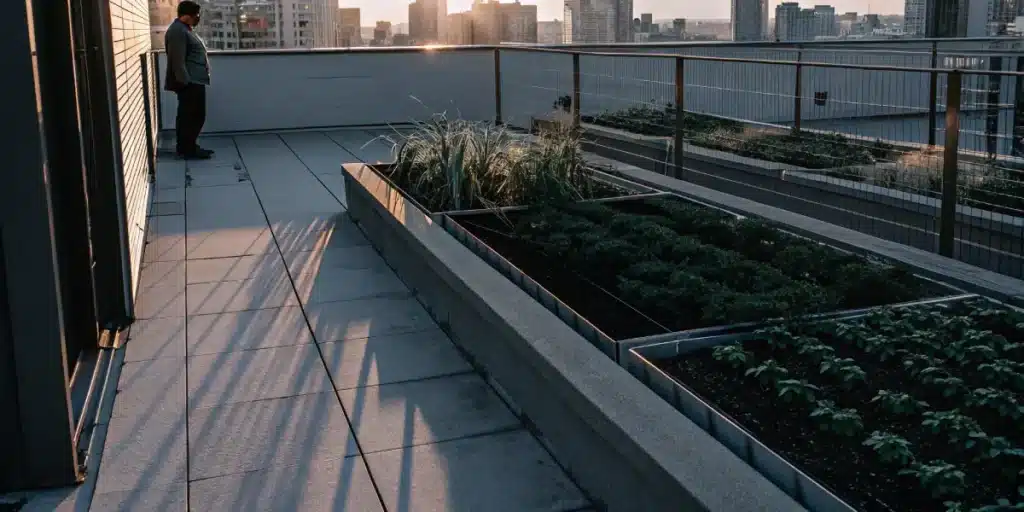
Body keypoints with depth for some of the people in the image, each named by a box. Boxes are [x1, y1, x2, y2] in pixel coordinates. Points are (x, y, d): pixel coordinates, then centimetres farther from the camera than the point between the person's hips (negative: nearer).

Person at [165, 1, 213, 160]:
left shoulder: (185, 29, 18)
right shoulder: (177, 31, -16)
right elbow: (177, 61, -22)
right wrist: (186, 83, -24)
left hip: (194, 82, 11)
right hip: (189, 83, -11)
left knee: (188, 116, 14)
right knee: (192, 117, -7)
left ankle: (187, 147, 20)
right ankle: (187, 150, -3)